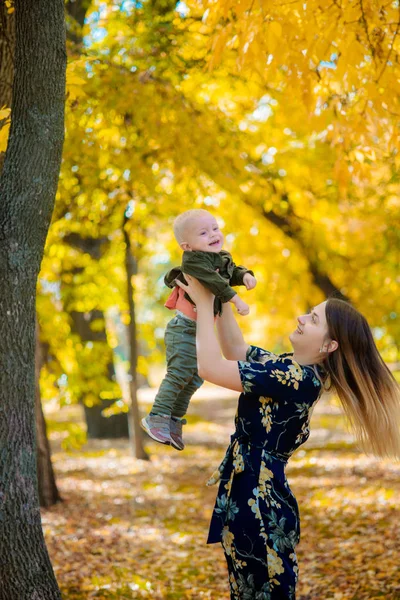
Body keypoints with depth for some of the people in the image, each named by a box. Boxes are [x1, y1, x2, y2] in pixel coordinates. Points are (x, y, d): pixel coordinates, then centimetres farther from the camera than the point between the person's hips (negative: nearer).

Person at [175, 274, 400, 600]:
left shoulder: (298, 379, -22)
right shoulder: (291, 366, 6)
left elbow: (210, 368, -21)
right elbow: (235, 349, 18)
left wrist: (204, 303, -11)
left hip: (259, 504, -9)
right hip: (252, 497, 9)